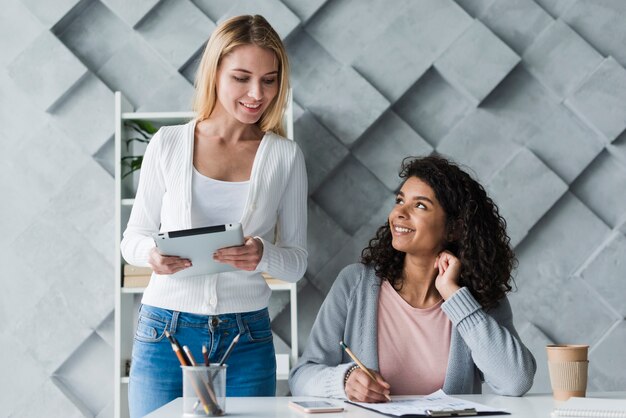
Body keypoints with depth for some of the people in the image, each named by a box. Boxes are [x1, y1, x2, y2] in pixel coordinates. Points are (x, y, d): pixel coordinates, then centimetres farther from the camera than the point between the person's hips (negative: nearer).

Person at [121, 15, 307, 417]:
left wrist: (263, 255, -18)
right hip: (165, 333, -1)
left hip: (247, 340, 1)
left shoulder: (285, 155, 3)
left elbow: (298, 260, 4)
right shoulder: (168, 144, 1)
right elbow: (133, 239, 8)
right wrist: (152, 253, -16)